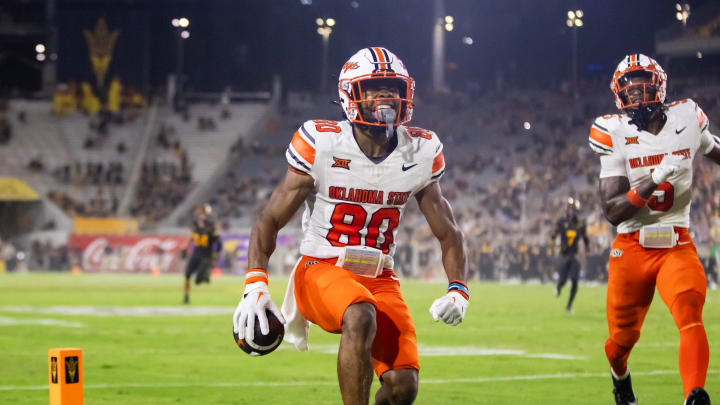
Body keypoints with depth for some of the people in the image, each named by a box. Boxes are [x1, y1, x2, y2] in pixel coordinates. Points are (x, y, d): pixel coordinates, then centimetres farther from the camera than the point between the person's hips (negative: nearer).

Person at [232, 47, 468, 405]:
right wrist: (255, 285, -19)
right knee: (361, 317, -38)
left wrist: (458, 290, -5)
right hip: (322, 269, -4)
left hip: (379, 278, 4)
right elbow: (270, 220, -5)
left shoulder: (420, 154, 0)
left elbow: (448, 233, 12)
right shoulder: (322, 145, -10)